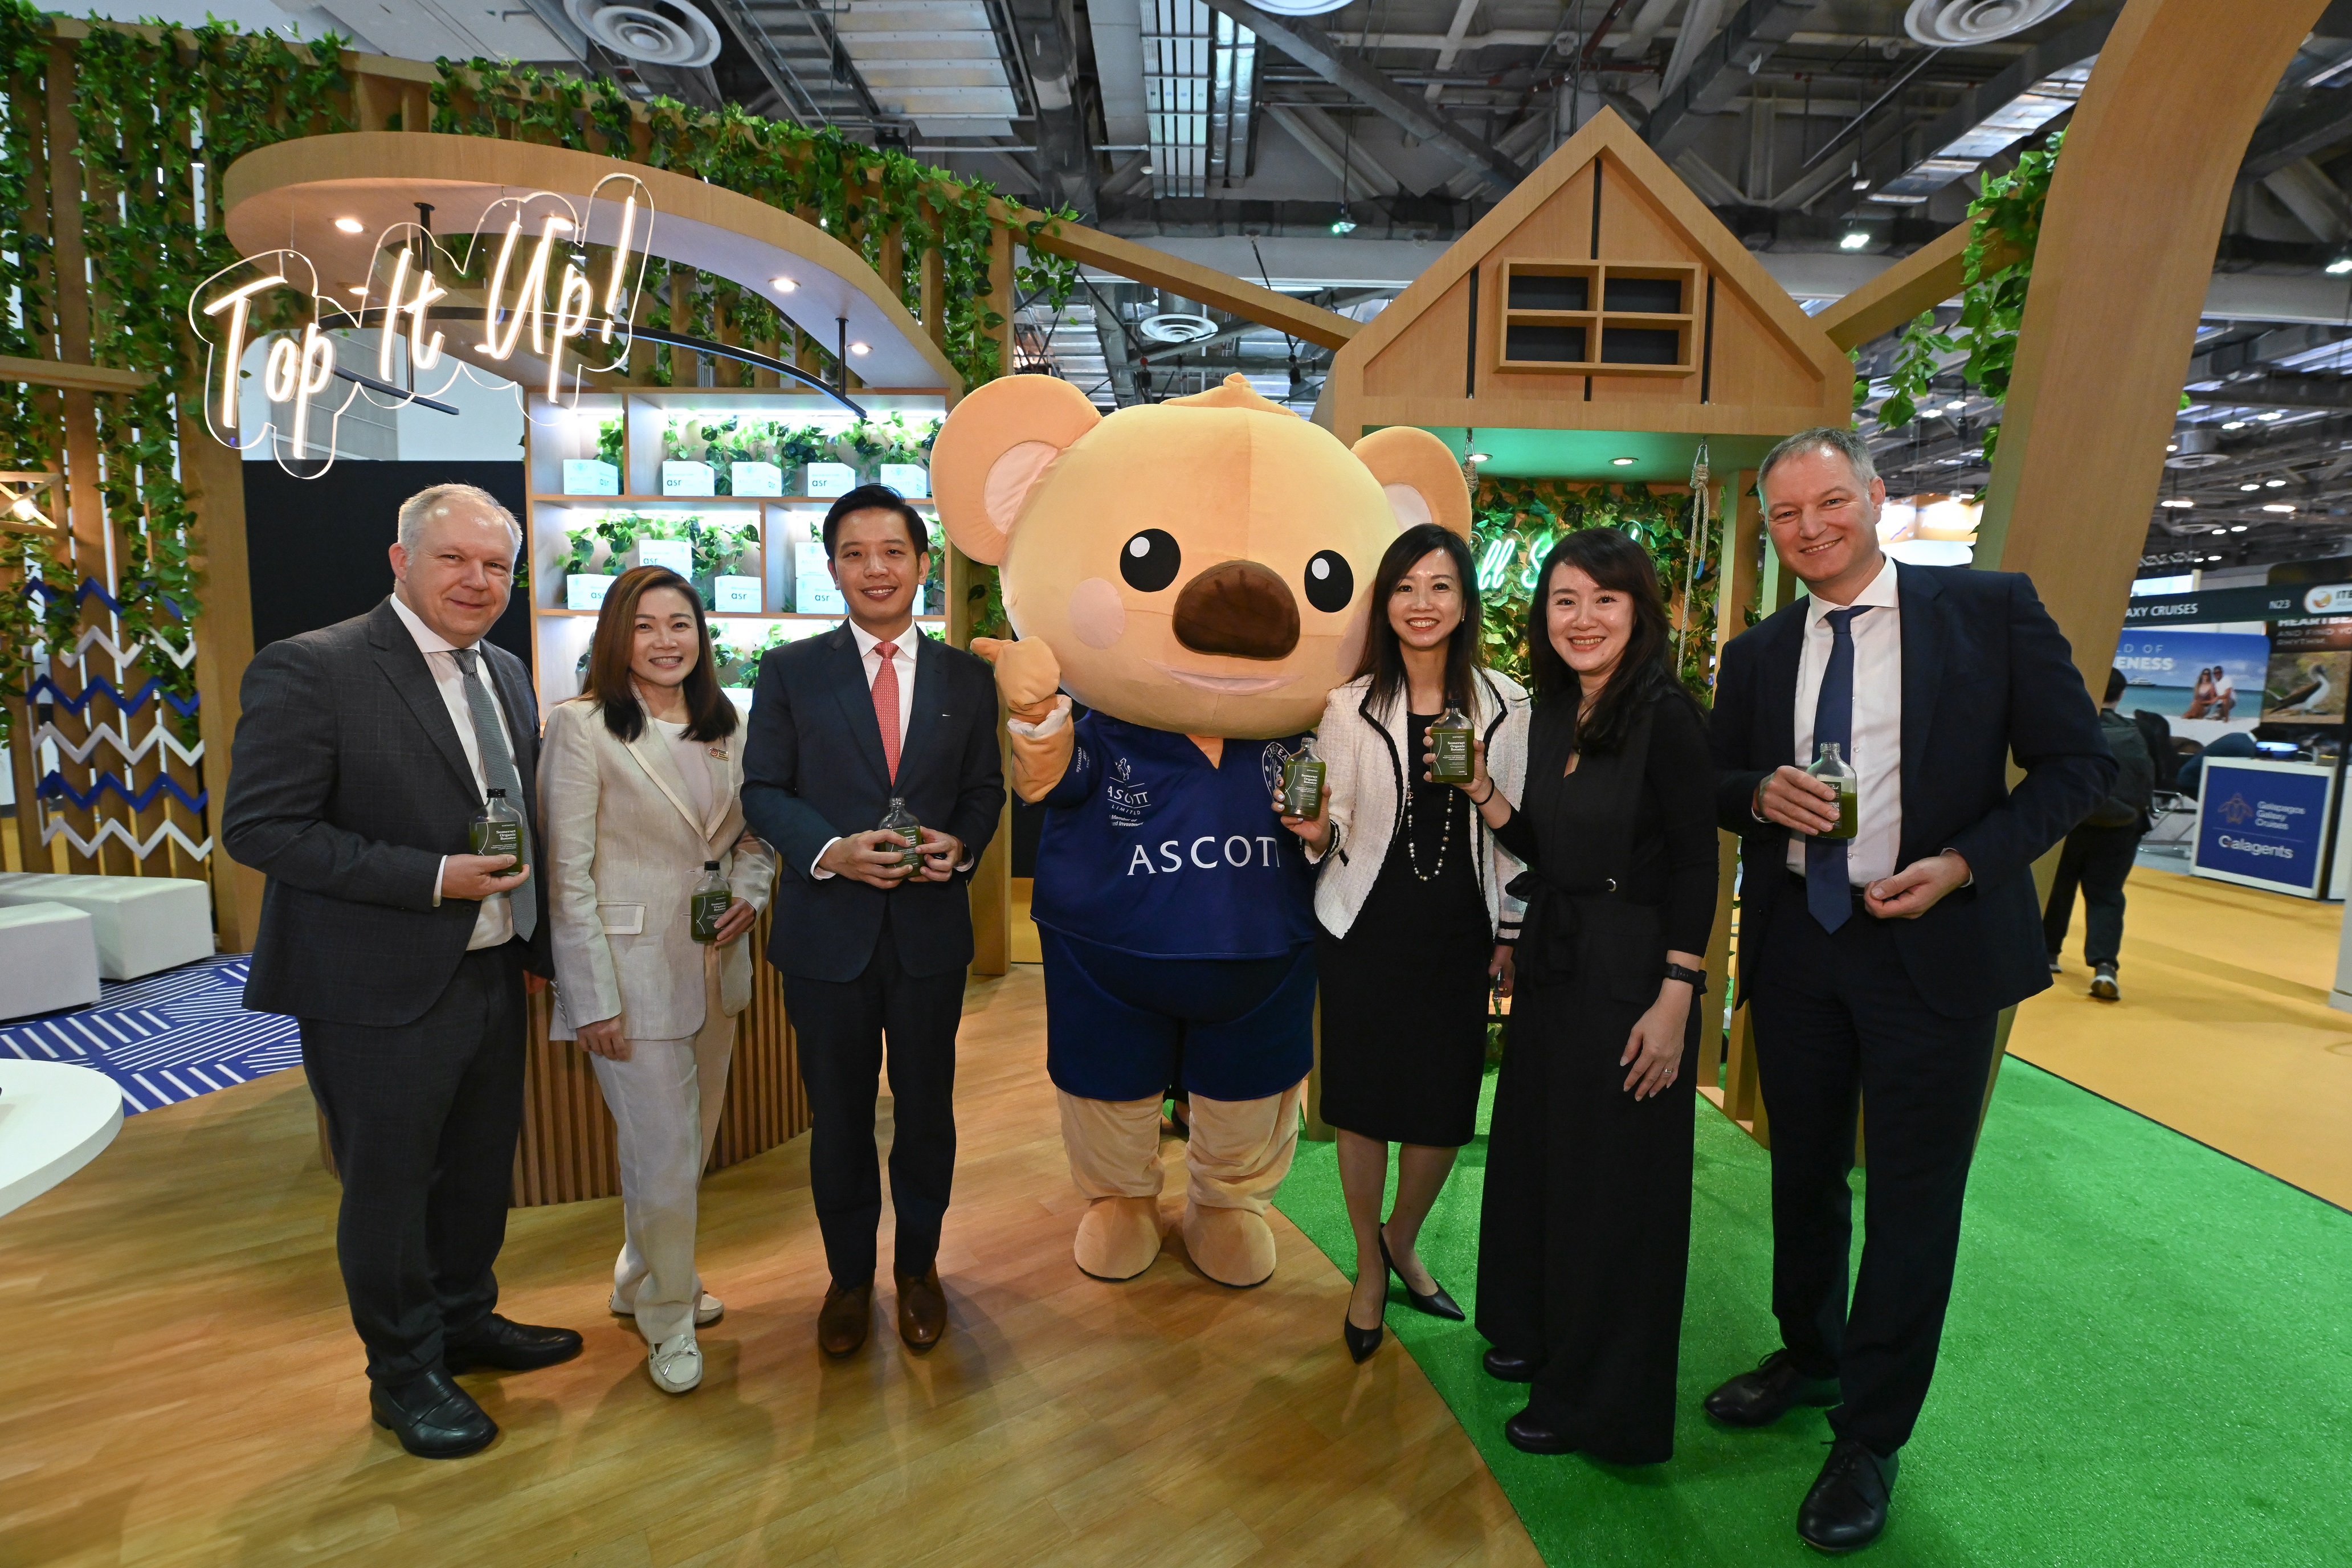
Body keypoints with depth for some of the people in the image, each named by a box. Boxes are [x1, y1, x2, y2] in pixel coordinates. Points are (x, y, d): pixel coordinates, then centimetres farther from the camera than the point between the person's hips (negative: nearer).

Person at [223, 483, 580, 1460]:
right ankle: (405, 1374, 31)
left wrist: (539, 941, 11)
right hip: (382, 987, -7)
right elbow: (258, 827, -18)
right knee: (390, 1185, 10)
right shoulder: (309, 670, -14)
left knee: (481, 1169, 21)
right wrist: (432, 880, -23)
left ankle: (466, 1321, 43)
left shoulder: (507, 676, 8)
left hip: (491, 974, 7)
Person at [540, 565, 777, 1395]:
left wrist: (750, 894, -5)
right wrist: (594, 1000, -13)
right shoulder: (581, 728, -10)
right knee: (664, 1156, 1)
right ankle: (667, 1318, 26)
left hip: (715, 966, 6)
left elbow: (753, 836, 16)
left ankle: (641, 1279, 43)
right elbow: (567, 874, -11)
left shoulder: (723, 727, 7)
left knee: (693, 1142, 18)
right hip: (632, 970, -6)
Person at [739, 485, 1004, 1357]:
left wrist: (961, 844, -14)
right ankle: (849, 1276, 37)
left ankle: (918, 1268, 38)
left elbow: (985, 788, 7)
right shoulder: (791, 672, 0)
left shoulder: (966, 677, 4)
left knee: (926, 1109, 15)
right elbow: (763, 791, -2)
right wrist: (832, 850, -19)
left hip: (932, 928, 1)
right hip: (828, 931, -1)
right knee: (839, 1116, 14)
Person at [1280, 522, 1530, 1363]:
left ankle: (1403, 1239, 39)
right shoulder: (1349, 706, -3)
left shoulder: (1507, 706, 1)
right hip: (1365, 929, -1)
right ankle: (1369, 1268, 33)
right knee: (1363, 1103, 8)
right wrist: (1318, 834, -20)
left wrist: (1510, 934, 5)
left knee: (1446, 1110, 7)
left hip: (1459, 932, 1)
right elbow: (1334, 826, 2)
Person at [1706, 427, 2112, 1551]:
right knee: (1803, 1174, 18)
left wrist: (1964, 864, -17)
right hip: (1794, 947, 4)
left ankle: (1870, 1440, 25)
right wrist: (1762, 792, -11)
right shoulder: (1756, 655, 6)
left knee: (1912, 1201, 5)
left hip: (1935, 944, -3)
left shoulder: (1990, 609, -4)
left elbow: (2078, 762, -4)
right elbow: (1718, 784, 12)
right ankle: (1810, 1357, 42)